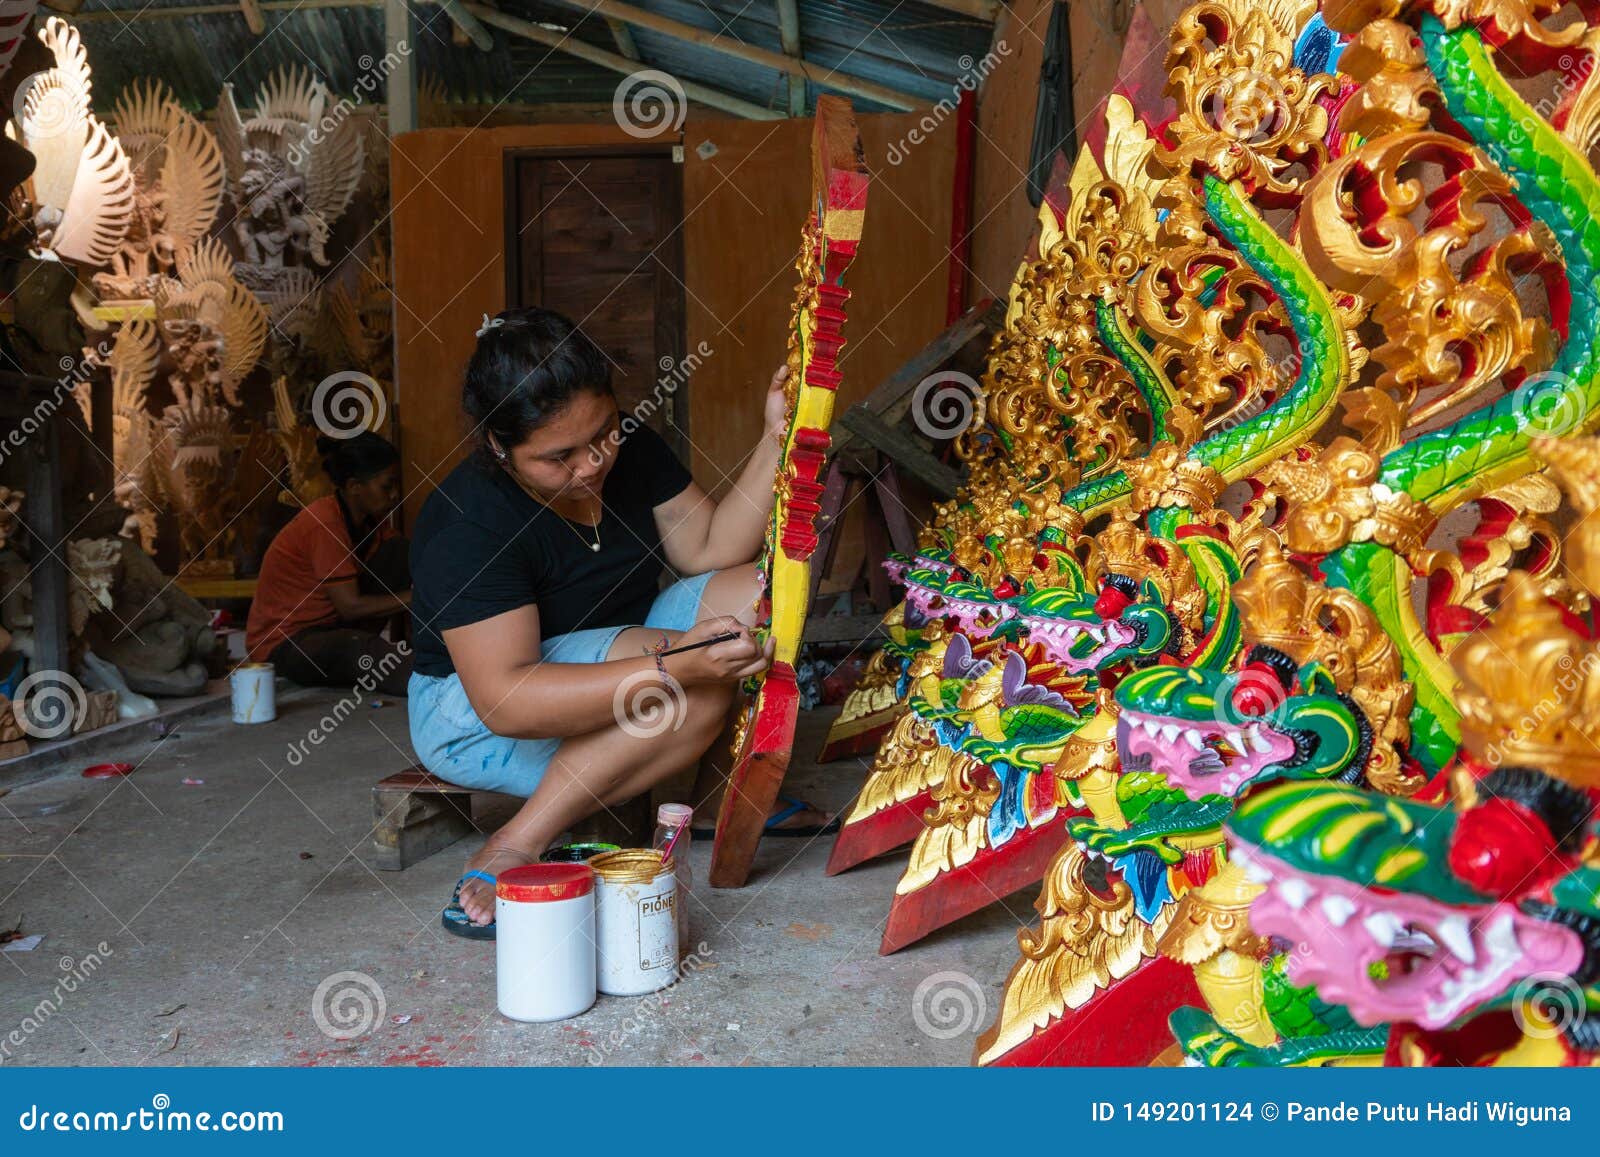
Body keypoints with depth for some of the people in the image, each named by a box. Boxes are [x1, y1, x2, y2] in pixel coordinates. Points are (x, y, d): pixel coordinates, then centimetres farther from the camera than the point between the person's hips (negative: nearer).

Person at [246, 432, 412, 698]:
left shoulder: (371, 518, 2)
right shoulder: (325, 525, -23)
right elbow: (351, 606, -23)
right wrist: (414, 598, -19)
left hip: (331, 624, 9)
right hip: (284, 645, -9)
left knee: (398, 550, -5)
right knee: (358, 647, -41)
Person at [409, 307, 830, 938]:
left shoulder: (629, 449, -5)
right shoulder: (468, 524, -27)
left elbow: (712, 549, -4)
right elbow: (505, 700, -34)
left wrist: (775, 442, -18)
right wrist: (674, 669, -43)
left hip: (614, 664, 7)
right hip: (478, 717, -7)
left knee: (758, 593, -14)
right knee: (704, 684, -32)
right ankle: (518, 848, -27)